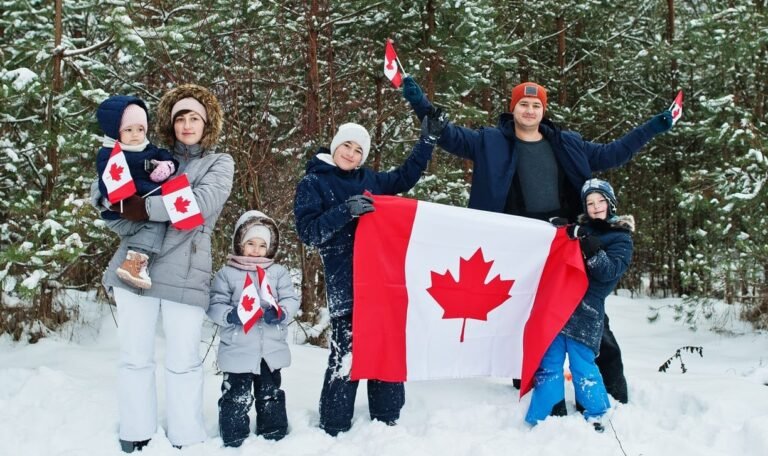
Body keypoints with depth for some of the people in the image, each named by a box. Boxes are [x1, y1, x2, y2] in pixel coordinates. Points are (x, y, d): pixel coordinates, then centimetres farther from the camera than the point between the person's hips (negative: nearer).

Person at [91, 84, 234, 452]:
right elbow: (101, 191, 13)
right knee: (134, 357, 5)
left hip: (185, 275, -2)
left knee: (183, 361, 1)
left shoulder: (219, 163, 9)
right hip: (134, 267, 3)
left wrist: (146, 207, -15)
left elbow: (203, 202, -11)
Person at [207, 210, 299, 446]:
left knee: (271, 396, 16)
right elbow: (215, 305, -5)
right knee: (236, 398, 2)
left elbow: (291, 300, 1)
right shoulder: (226, 273, -2)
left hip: (272, 350, 3)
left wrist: (280, 313, -19)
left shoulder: (278, 272, 5)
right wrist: (230, 315, -23)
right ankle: (234, 440, 16)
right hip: (237, 351, -2)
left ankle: (274, 437, 29)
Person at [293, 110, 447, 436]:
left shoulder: (369, 179, 16)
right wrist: (345, 211, -21)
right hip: (346, 285, -6)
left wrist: (428, 139, 19)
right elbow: (308, 231, -9)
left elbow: (405, 177, 26)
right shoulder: (313, 183, 2)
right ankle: (334, 429, 6)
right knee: (346, 354, -7)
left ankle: (387, 421, 23)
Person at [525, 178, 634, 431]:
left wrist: (594, 252, -24)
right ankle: (541, 420, 11)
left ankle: (597, 418, 13)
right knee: (548, 362, 4)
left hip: (586, 310, -5)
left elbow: (610, 272, -9)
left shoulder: (620, 238, 5)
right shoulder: (580, 228, 19)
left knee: (582, 365, -5)